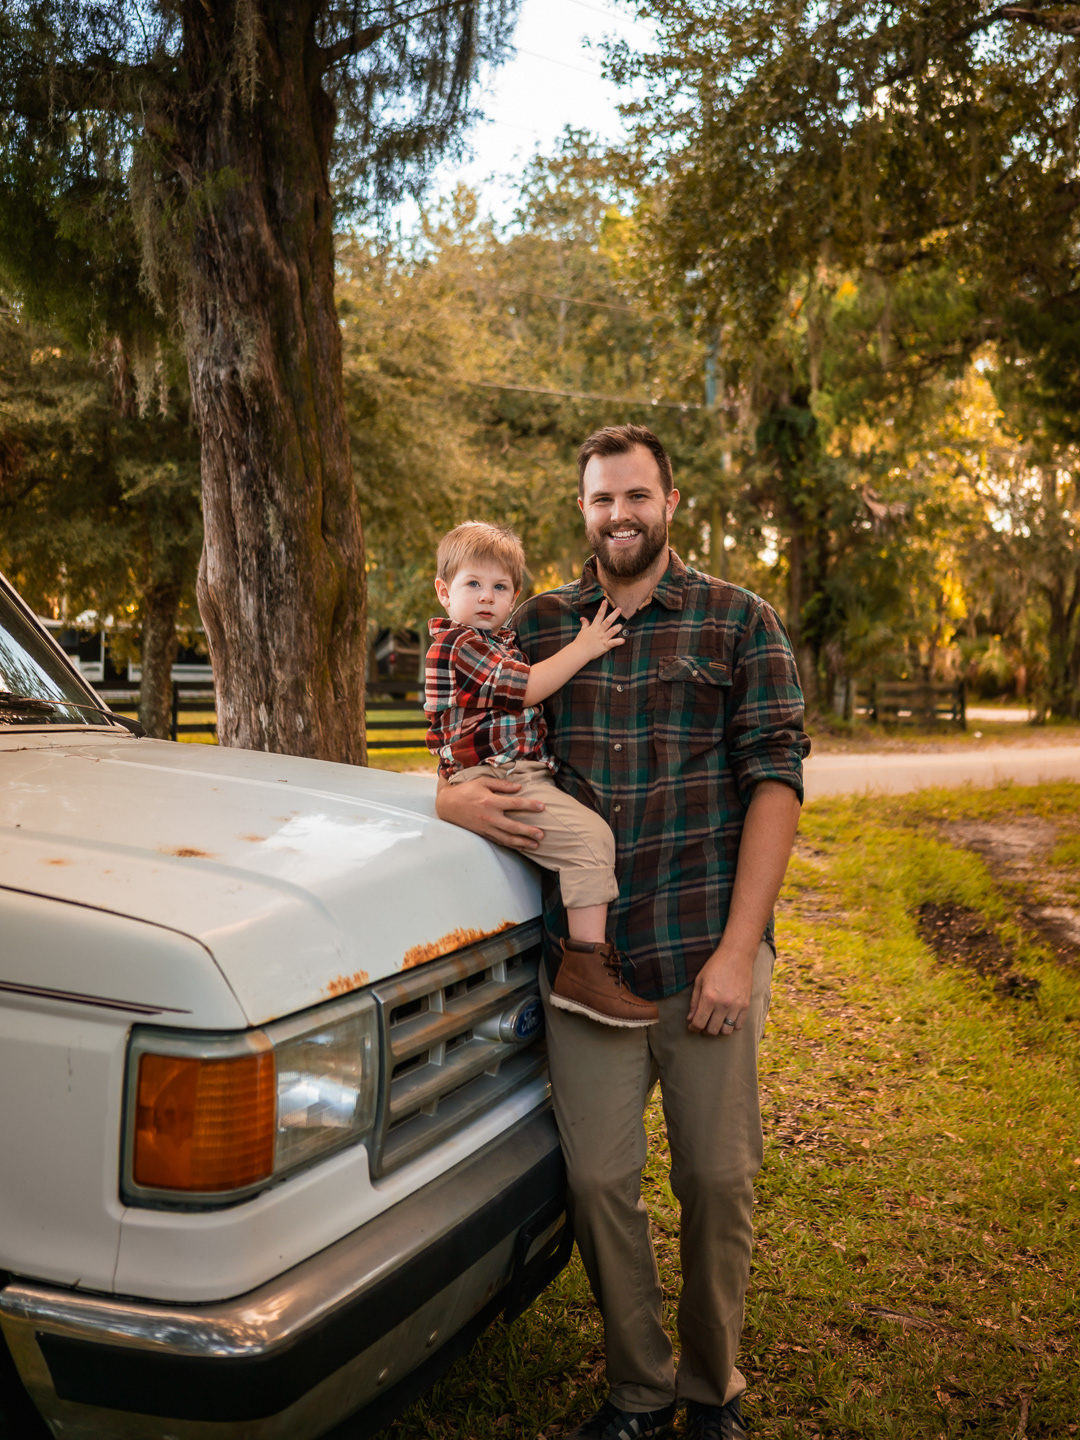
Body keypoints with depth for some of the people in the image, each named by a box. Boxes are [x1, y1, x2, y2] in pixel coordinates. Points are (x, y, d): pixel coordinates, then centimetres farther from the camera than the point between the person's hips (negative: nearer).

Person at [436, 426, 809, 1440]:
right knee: (598, 1180, 7)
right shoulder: (535, 627, 9)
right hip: (582, 957, 2)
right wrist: (451, 797, -11)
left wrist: (738, 948, -11)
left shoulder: (740, 624, 3)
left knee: (718, 1181, 9)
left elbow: (775, 780, -3)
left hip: (707, 956, -1)